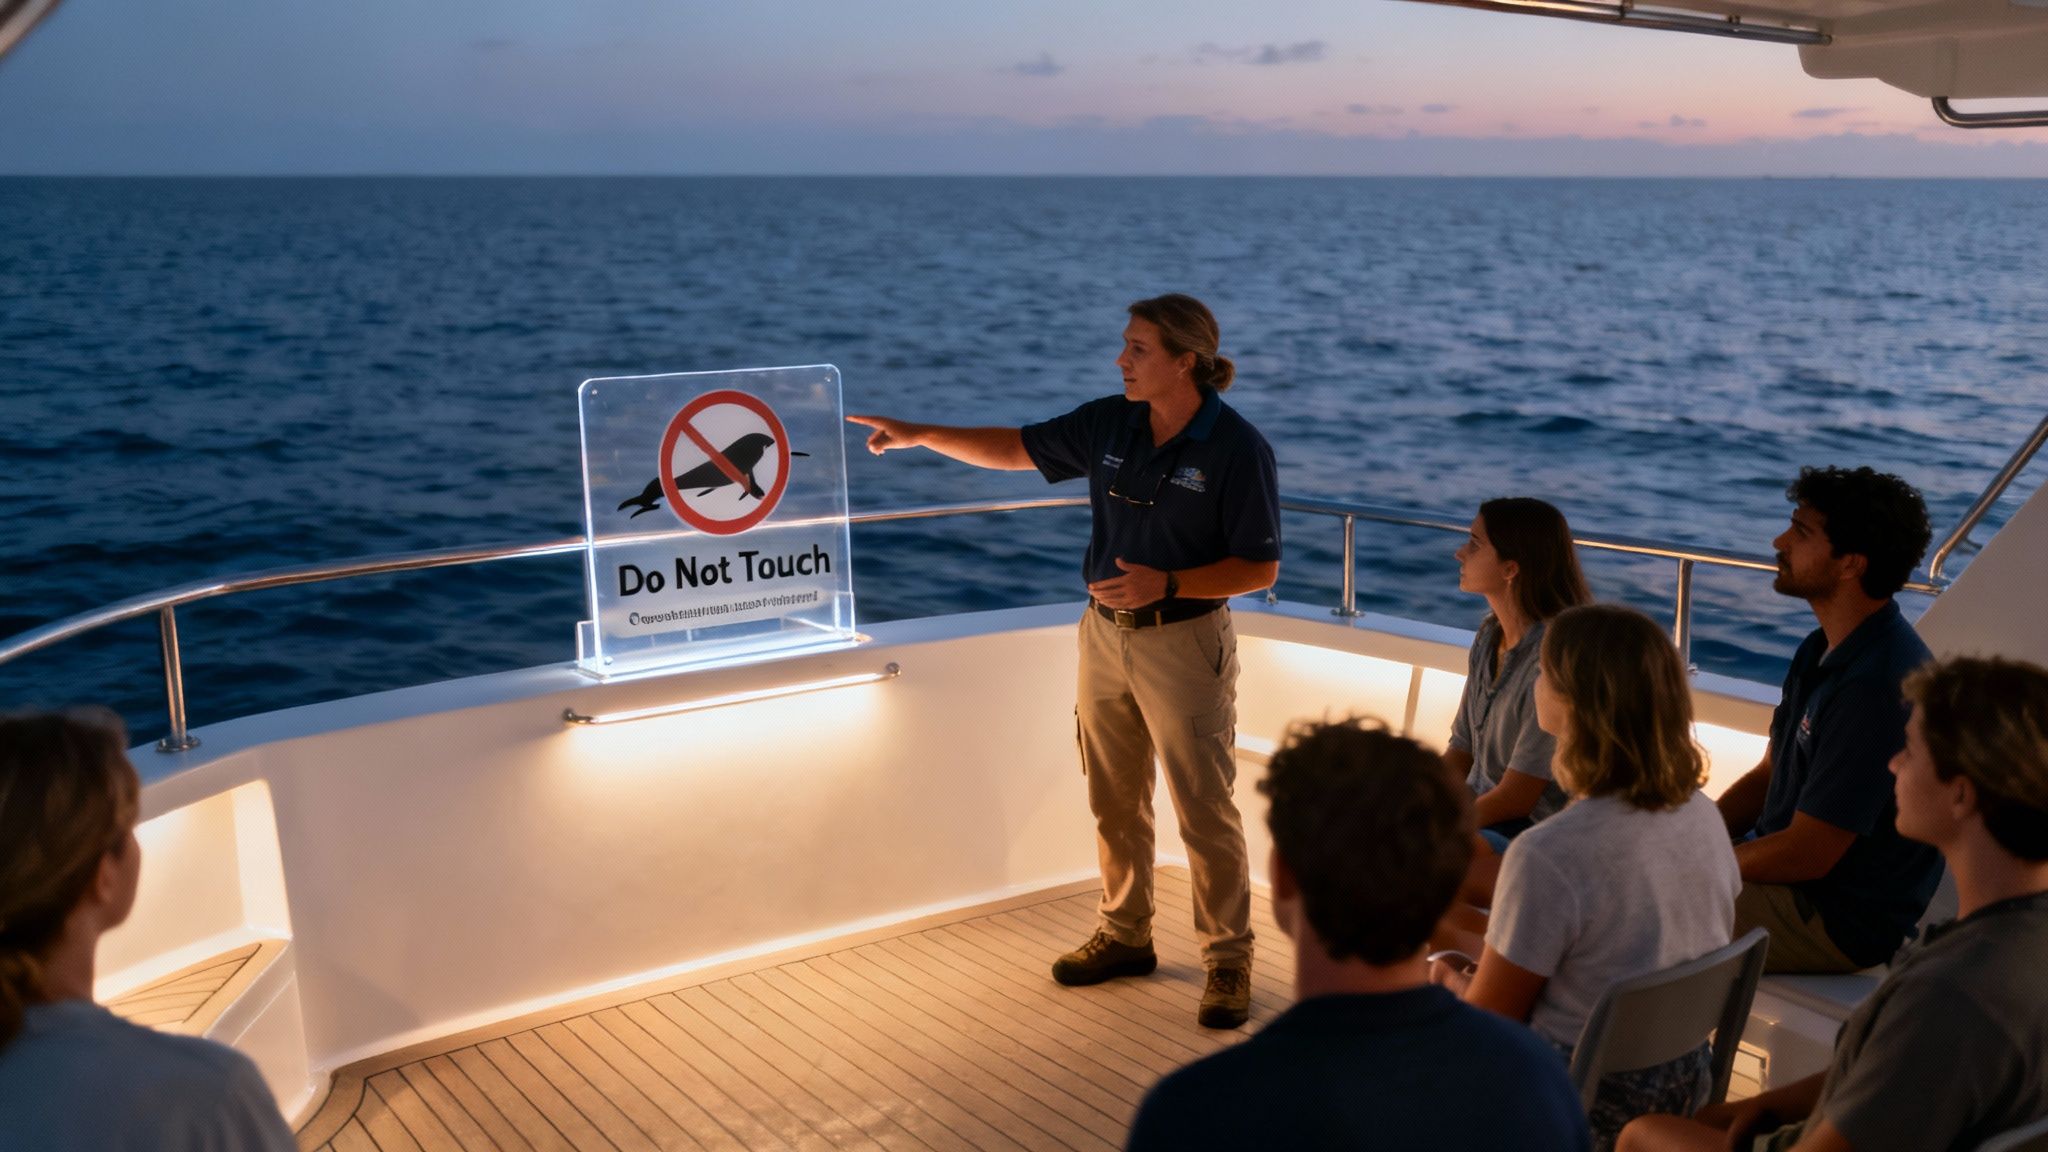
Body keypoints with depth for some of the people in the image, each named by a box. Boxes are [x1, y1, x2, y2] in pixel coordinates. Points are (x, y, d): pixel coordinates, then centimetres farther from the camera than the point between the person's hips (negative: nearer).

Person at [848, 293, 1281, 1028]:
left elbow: (1260, 567, -13)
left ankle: (1229, 959, 14)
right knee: (1114, 801, 16)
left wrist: (1166, 584, -23)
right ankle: (1125, 935, 32)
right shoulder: (1108, 424, 1)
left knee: (1205, 809, -1)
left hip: (1184, 642, -6)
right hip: (1105, 632, 6)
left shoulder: (1236, 447, -15)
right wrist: (919, 435, 6)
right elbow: (1018, 448, 12)